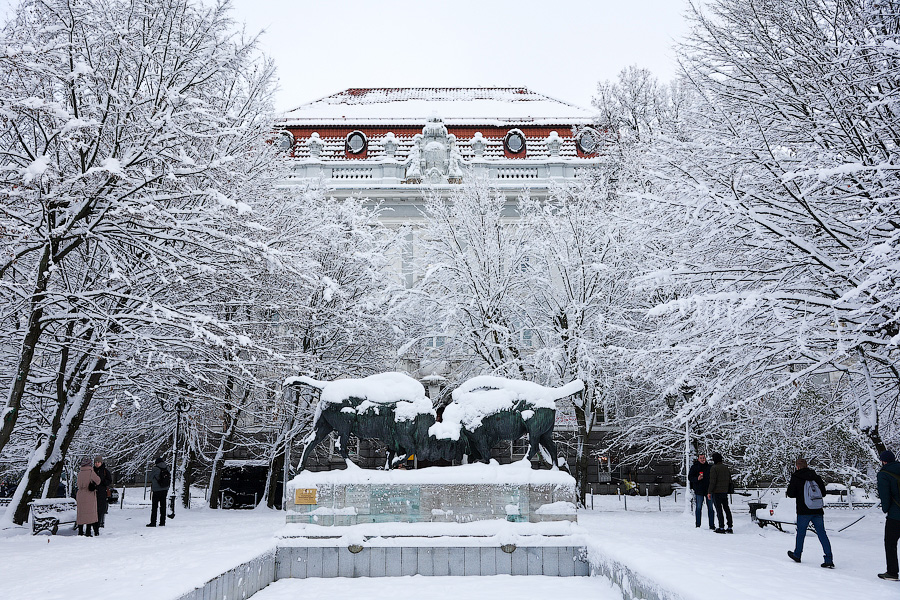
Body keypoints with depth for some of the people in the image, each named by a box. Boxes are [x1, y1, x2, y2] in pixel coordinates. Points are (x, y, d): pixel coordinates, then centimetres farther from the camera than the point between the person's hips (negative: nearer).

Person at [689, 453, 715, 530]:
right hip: (699, 491, -2)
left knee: (710, 508, 3)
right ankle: (698, 525, 7)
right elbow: (690, 477, -1)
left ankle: (712, 525, 8)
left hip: (708, 490, 3)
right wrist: (697, 479, -20)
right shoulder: (694, 467, 2)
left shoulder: (709, 467, 10)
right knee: (698, 508, 1)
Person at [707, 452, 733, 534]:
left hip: (716, 492, -7)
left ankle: (721, 527, -6)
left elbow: (712, 481, -16)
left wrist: (709, 492, -12)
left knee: (719, 509, -5)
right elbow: (729, 480, 15)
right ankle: (730, 527, 11)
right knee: (726, 509, 10)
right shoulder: (726, 468, 11)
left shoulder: (714, 468, -12)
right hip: (725, 492, 7)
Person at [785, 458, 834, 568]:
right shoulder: (816, 477, 6)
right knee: (822, 533, 1)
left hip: (803, 511, -3)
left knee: (801, 532, 13)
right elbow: (823, 493, 11)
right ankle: (829, 559, -8)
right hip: (818, 511, 3)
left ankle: (797, 555, 27)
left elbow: (790, 494, -5)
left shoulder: (795, 478, -5)